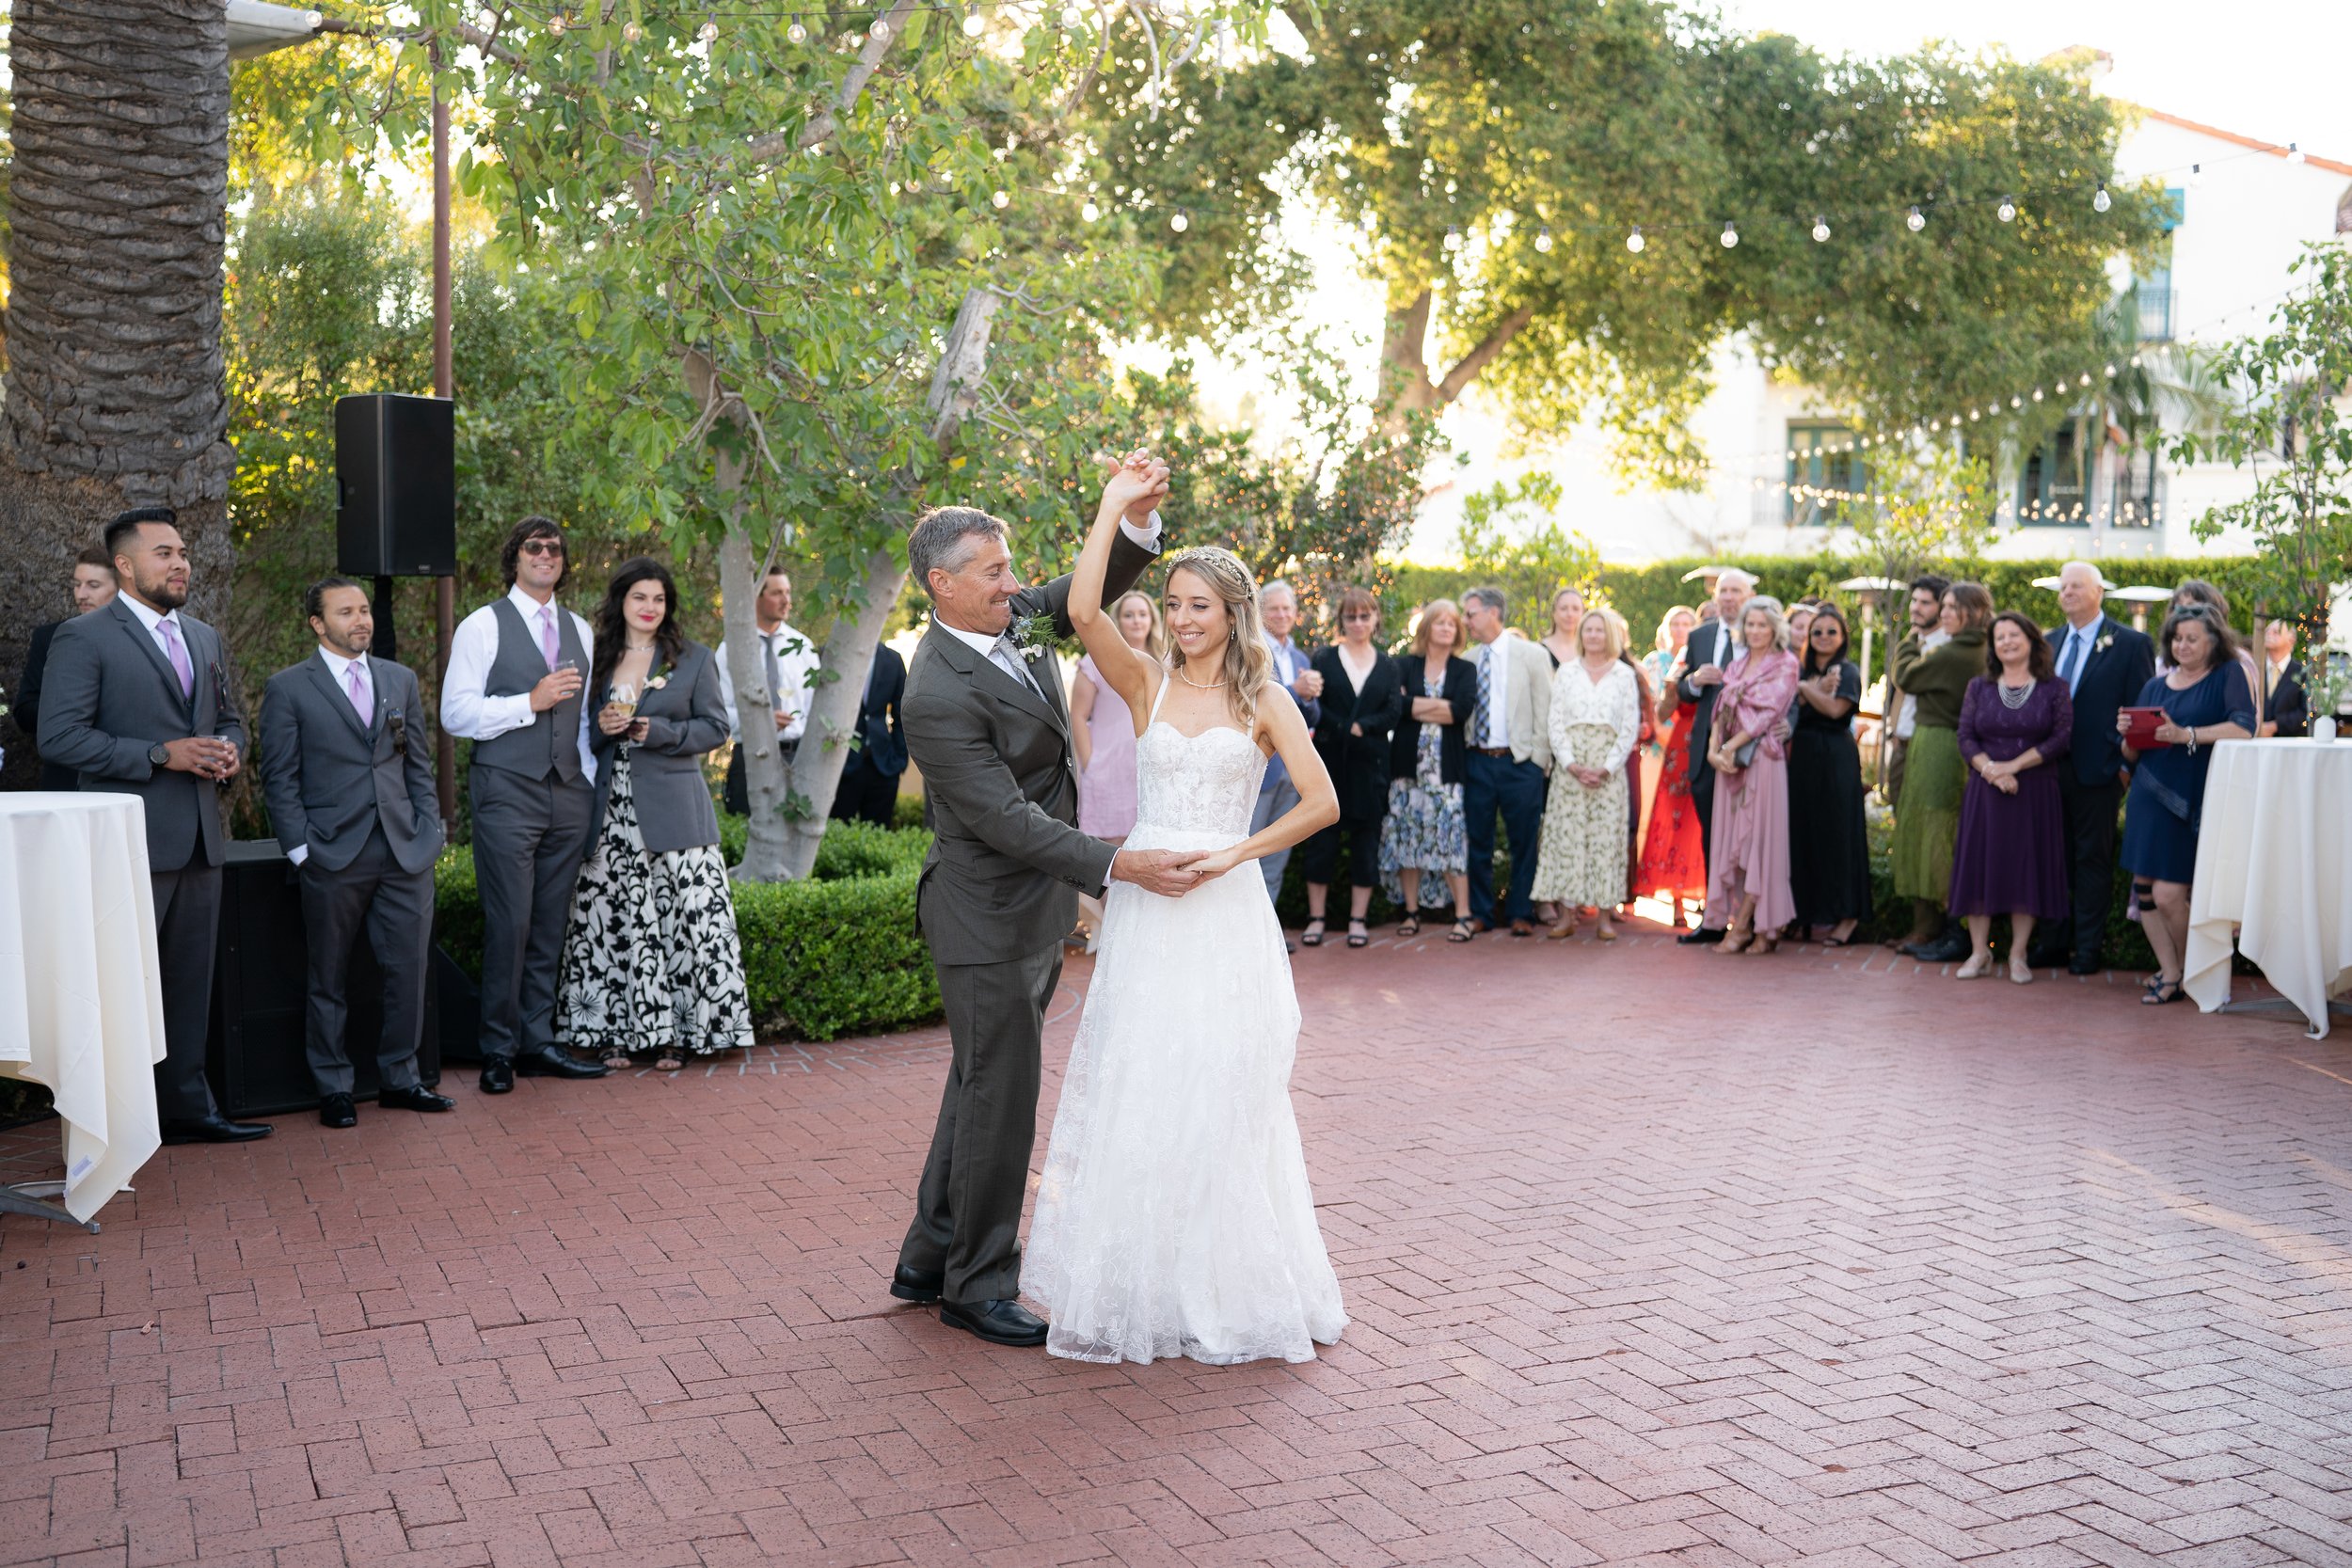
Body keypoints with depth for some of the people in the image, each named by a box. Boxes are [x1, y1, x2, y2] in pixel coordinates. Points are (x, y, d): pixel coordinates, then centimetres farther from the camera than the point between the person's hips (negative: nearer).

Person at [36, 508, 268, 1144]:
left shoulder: (205, 638, 16)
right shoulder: (83, 638, -6)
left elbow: (229, 718, 25)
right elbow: (59, 735, -14)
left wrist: (230, 751, 1)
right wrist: (162, 755, -18)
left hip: (200, 840, 7)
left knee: (190, 982, 12)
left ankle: (186, 1108, 21)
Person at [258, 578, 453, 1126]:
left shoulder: (400, 679, 13)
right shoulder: (288, 688, 1)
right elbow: (279, 778, -1)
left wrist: (428, 833, 5)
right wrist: (300, 849, -7)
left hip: (405, 854, 4)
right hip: (333, 856, -3)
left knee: (410, 969, 4)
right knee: (329, 979, 6)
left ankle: (399, 1079, 18)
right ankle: (334, 1088, 17)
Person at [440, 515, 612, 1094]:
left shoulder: (580, 631, 16)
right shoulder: (483, 626, 0)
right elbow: (456, 713, -8)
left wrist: (591, 780, 11)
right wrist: (531, 702, -14)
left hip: (570, 795, 5)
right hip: (507, 793, -5)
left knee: (551, 924, 7)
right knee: (509, 923, -7)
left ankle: (539, 1042, 15)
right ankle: (498, 1051, 3)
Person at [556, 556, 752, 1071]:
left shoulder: (695, 659, 7)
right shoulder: (595, 660, 13)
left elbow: (716, 728, 2)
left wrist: (656, 731, -10)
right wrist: (601, 728, -5)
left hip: (672, 811, -2)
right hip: (609, 812, 2)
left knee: (682, 918, -7)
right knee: (610, 923, 0)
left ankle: (674, 1034, 1)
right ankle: (614, 1033, 8)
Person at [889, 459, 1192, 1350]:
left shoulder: (1018, 620, 2)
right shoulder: (939, 695, -24)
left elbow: (1096, 589, 10)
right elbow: (1009, 821, -26)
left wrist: (1133, 516, -11)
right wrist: (1120, 866, -28)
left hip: (1034, 909, 9)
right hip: (988, 919, -9)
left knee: (981, 1089, 18)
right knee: (1000, 1098, 1)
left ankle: (929, 1260, 31)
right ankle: (977, 1286, 16)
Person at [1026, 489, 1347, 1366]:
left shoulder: (1264, 702, 3)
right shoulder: (1146, 682, 5)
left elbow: (1323, 803, -3)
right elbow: (1083, 611, -13)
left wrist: (1238, 852, -13)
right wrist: (1115, 504, -9)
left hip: (1225, 911, -1)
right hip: (1146, 908, 1)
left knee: (1220, 1095, 3)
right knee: (1135, 1090, 4)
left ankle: (1225, 1289, 17)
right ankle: (1140, 1285, 16)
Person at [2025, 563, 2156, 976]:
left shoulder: (2131, 643, -3)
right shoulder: (2049, 642, 14)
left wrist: (2127, 763, -11)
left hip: (2097, 771, -5)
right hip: (2049, 767, 5)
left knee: (2093, 857, 3)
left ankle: (2088, 949, 9)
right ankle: (2053, 942, 18)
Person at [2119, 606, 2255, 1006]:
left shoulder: (2229, 674, 1)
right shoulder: (2155, 686, 15)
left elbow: (2242, 729, -15)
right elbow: (2131, 754, 17)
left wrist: (2186, 735, -24)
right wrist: (2128, 734, -6)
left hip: (2193, 802, -5)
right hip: (2149, 797, 5)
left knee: (2168, 895, -10)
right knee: (2144, 889, 1)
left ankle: (2190, 971, 11)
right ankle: (2170, 973, 12)